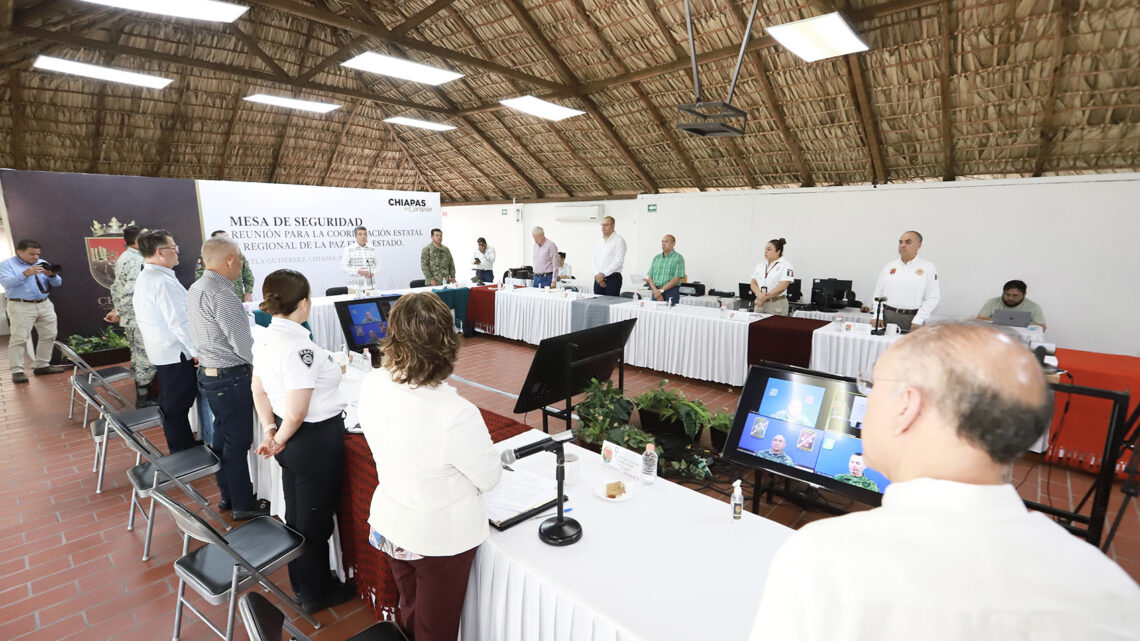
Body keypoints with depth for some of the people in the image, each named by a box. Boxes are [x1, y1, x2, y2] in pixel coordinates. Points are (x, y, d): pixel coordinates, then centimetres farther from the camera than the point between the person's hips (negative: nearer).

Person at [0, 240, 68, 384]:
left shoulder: (43, 263, 14)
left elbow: (58, 283, 10)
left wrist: (52, 275, -11)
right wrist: (25, 274, -28)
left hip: (45, 305, 5)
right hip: (21, 307, -5)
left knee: (49, 335, 7)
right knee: (19, 338, -7)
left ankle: (42, 365, 17)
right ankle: (17, 371, -4)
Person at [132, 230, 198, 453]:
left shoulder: (143, 278, 12)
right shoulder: (164, 281, -21)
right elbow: (179, 322, -25)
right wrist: (198, 351, -18)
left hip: (160, 352, 10)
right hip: (177, 354, -10)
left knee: (171, 405, 19)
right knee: (177, 408, -1)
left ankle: (185, 447, 34)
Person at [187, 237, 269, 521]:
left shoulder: (195, 289, 8)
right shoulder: (221, 294, -23)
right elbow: (243, 343, -22)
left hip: (208, 372, 10)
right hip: (230, 377, -10)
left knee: (222, 436, 20)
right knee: (238, 441, 3)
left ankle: (228, 494, 36)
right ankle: (243, 505, 17)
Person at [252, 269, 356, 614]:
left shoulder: (264, 339, 0)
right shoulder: (300, 347, -28)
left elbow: (259, 391, 11)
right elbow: (296, 414, -27)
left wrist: (270, 430, 9)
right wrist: (280, 441, -9)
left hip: (292, 440, 9)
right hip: (316, 440, -9)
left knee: (296, 514, 25)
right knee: (315, 519, 12)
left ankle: (300, 582, 46)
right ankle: (316, 593, 34)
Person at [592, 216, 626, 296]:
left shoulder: (619, 240, -5)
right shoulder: (599, 241, 16)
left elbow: (619, 261, -13)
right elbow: (595, 259, 13)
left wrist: (603, 274, -16)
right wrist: (596, 275, -4)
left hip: (612, 278, -6)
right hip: (598, 278, 6)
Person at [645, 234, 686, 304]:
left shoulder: (678, 258, -1)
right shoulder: (656, 258, 14)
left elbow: (677, 278, -10)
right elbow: (650, 276, 9)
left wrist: (661, 290, -16)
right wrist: (655, 290, -9)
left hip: (671, 292, -4)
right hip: (656, 292, 4)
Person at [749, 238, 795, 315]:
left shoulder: (786, 265, -2)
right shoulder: (760, 265, 15)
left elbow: (782, 286, -13)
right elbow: (753, 283, 7)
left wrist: (765, 296, -15)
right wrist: (759, 294, -13)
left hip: (776, 305, -5)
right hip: (760, 303, 5)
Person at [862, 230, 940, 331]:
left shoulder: (929, 268, 3)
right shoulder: (889, 266, 12)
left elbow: (932, 299, -3)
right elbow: (878, 294, 11)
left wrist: (917, 322, -11)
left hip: (911, 318, -2)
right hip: (886, 317, 2)